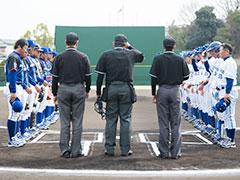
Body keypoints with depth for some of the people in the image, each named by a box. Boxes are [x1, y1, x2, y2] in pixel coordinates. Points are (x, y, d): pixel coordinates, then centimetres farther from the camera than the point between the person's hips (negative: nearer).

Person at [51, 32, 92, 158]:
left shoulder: (59, 57, 1)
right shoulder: (83, 57, 1)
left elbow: (55, 77, 2)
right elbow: (88, 76, 3)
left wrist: (55, 93, 10)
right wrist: (87, 90, 17)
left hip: (63, 89, 0)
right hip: (78, 89, 0)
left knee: (65, 122, 5)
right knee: (77, 121, 3)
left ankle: (65, 150, 5)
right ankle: (76, 151, 5)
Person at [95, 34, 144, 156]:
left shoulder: (105, 55, 4)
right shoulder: (131, 54, 5)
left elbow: (100, 76, 1)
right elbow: (141, 57, 29)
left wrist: (98, 93, 5)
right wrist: (130, 47, 30)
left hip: (111, 89, 0)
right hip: (126, 89, 0)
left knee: (111, 119, 6)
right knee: (126, 119, 4)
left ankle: (109, 148, 6)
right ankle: (125, 149, 5)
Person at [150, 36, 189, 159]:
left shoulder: (158, 59, -3)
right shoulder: (180, 59, 1)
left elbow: (153, 77, -5)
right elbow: (186, 76, 3)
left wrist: (153, 94, 1)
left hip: (162, 91, -1)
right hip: (175, 91, 1)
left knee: (163, 123, 4)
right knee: (176, 123, 6)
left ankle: (164, 152, 6)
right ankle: (175, 152, 7)